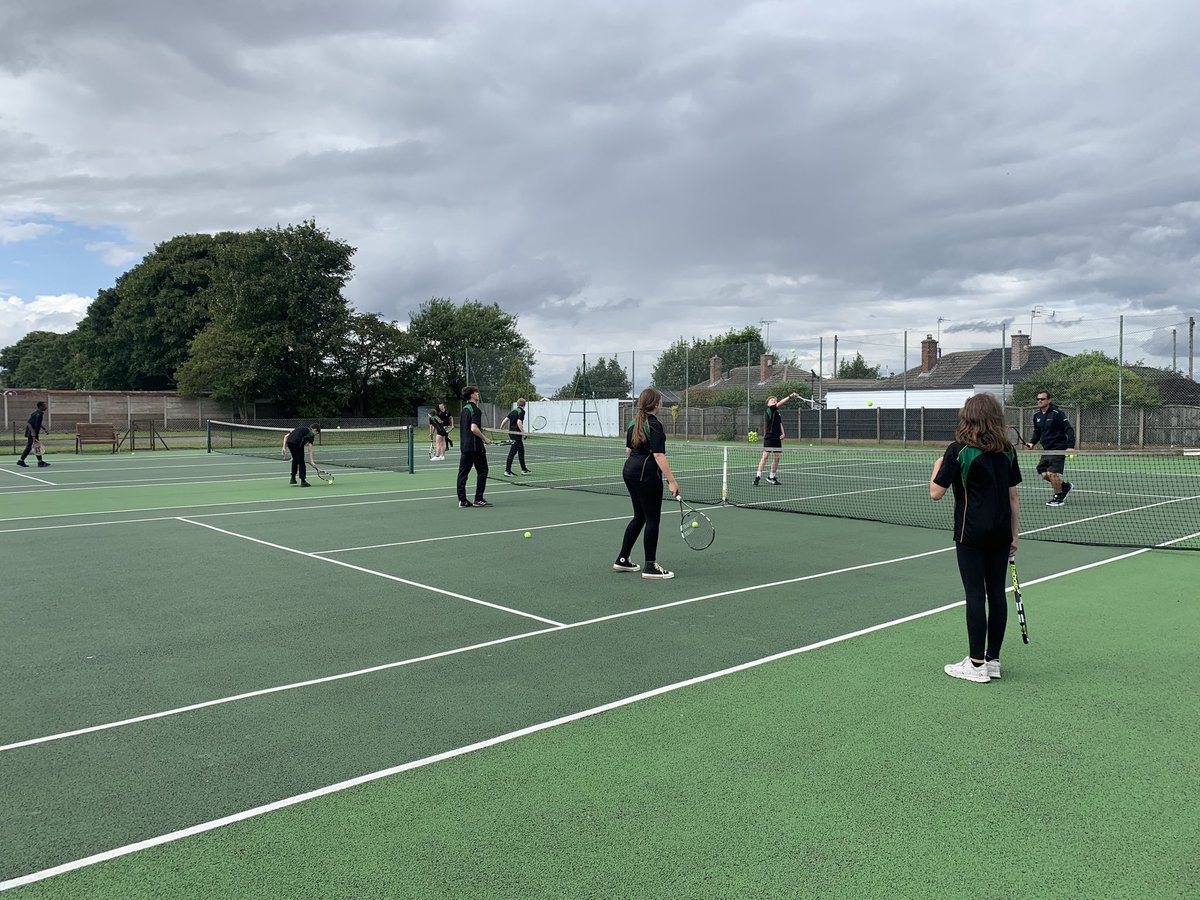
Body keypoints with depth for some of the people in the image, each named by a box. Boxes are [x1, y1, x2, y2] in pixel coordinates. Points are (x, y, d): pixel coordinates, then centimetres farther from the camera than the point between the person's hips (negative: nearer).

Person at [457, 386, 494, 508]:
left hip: (464, 446, 8)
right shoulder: (475, 409, -13)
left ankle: (462, 500, 5)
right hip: (475, 446, -8)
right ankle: (478, 499, 1)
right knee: (482, 471, 2)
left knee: (463, 472, 5)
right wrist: (485, 438, -12)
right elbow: (474, 428, -23)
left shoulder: (465, 408, 14)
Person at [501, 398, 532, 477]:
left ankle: (523, 470, 27)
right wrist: (523, 433, -18)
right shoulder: (522, 411, -10)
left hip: (511, 432, 8)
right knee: (512, 452, -7)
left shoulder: (513, 411, 12)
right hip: (517, 433, -8)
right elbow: (519, 422, -22)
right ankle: (507, 471, -8)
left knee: (521, 451, 18)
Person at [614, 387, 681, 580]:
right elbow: (658, 455, -20)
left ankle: (622, 560, 22)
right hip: (647, 474, -9)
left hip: (629, 471, 9)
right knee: (652, 519, 0)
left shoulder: (634, 423, 11)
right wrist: (671, 481, -20)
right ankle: (650, 567, 3)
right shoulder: (654, 425, -14)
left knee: (639, 516, 18)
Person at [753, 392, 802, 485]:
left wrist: (782, 433, 7)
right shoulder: (769, 409, -5)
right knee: (765, 456, -11)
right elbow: (779, 404, -20)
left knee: (777, 457, 9)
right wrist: (790, 396, -28)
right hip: (769, 437, -7)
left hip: (777, 438, 7)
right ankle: (758, 476, -10)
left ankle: (771, 476, 22)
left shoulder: (778, 412, 18)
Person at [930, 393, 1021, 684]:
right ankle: (993, 659, 17)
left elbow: (936, 493, -8)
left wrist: (937, 467, 10)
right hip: (1001, 533, 5)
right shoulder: (1007, 451, 5)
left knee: (975, 595, -1)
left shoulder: (958, 451, -9)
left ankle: (976, 664, 4)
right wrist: (1014, 536, 14)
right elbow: (1013, 498, 7)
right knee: (996, 593, 9)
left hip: (971, 534, -5)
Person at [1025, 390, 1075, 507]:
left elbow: (1069, 430, -15)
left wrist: (1070, 446, -25)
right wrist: (1032, 442, 4)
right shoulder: (1036, 416, 8)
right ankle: (1064, 486, 30)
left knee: (1052, 473, -14)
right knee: (1044, 474, 4)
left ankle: (1058, 497, 5)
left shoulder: (1057, 413, -13)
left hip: (1059, 448, -7)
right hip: (1046, 449, 7)